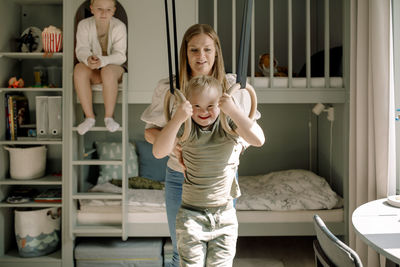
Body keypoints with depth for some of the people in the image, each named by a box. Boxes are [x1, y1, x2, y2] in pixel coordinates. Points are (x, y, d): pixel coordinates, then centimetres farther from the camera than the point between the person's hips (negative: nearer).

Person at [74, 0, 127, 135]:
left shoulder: (119, 26, -13)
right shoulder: (84, 25, -5)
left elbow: (120, 55, -20)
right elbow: (81, 49, -15)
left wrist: (102, 61, -40)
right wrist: (88, 59, -41)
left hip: (114, 67, -2)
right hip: (93, 72, 2)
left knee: (108, 71, -37)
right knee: (79, 69, -31)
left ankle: (109, 116, -23)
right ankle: (89, 117, -25)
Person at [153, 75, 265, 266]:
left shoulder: (228, 123, -6)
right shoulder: (185, 128, -7)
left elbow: (258, 140, -20)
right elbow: (159, 152, -21)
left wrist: (233, 110, -27)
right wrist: (177, 119, -31)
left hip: (224, 216, 1)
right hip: (191, 215, -1)